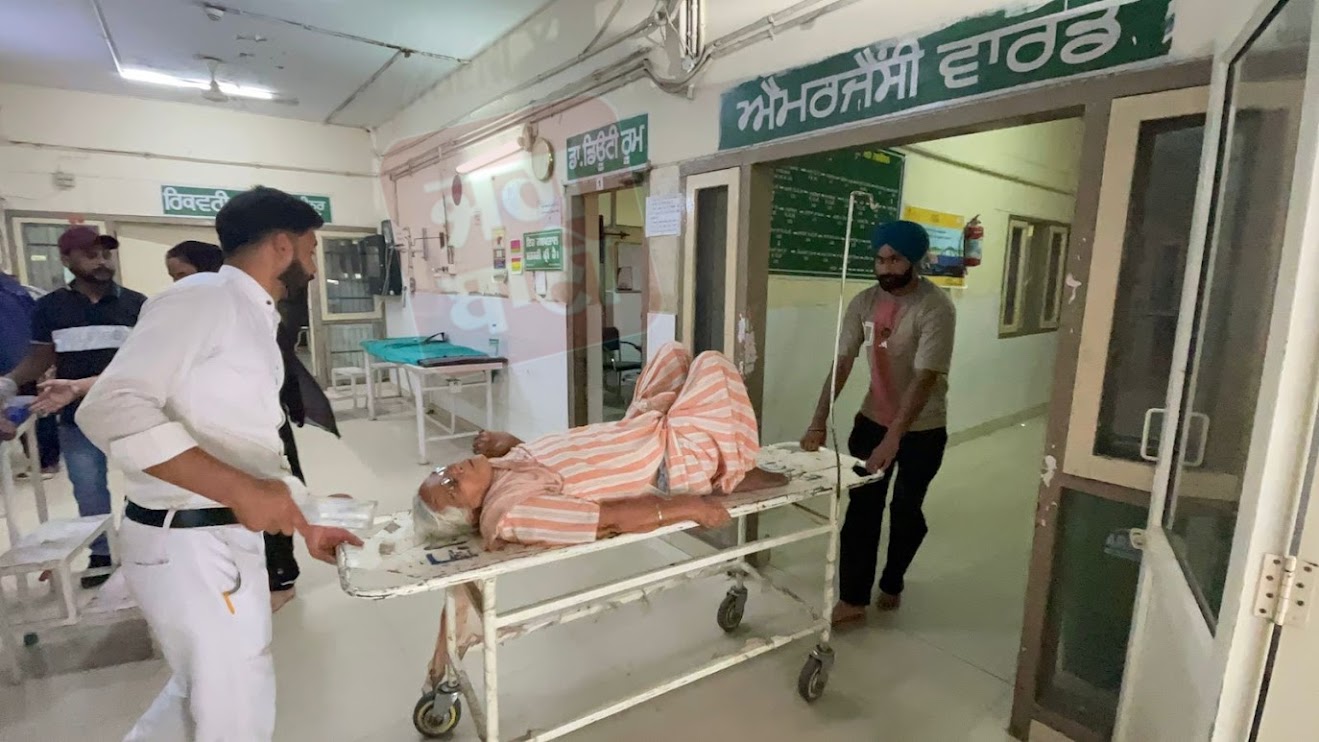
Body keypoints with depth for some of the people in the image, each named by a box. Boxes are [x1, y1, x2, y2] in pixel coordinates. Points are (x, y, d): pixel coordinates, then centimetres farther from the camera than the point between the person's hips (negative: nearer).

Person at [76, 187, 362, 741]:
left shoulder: (257, 321, 13)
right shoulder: (202, 299, -14)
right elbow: (111, 408, -25)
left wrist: (306, 526, 19)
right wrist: (239, 489, -30)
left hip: (230, 535, 9)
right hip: (187, 541, -9)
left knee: (212, 691, 26)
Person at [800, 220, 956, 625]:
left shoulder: (936, 308, -21)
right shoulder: (864, 302, -6)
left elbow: (925, 379, -28)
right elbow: (841, 365, -8)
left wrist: (893, 439, -35)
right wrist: (818, 423, -16)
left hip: (922, 429, -3)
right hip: (872, 420, 4)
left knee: (906, 510, 12)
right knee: (861, 508, 3)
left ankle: (892, 584, 36)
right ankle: (853, 599, 13)